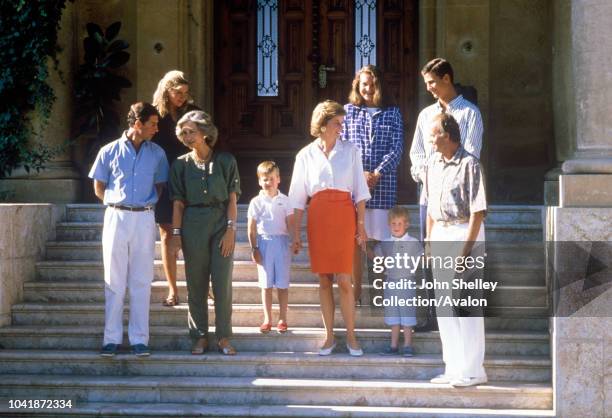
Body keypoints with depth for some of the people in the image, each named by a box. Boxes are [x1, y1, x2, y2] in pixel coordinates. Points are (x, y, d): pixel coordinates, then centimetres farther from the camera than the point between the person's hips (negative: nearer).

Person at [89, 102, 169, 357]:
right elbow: (99, 187, 8)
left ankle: (140, 339, 6)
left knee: (141, 283, 3)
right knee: (114, 281, 2)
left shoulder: (157, 154, 5)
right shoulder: (110, 151, 0)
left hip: (144, 219, 1)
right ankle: (112, 338, 6)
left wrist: (145, 205, 4)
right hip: (116, 218, -1)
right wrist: (118, 205, 6)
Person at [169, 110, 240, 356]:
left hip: (221, 224, -1)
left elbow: (232, 199, 2)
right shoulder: (181, 165, 9)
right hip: (193, 225, 1)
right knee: (196, 284, 3)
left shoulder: (225, 161, 4)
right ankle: (200, 337, 10)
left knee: (223, 283, -3)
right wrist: (176, 232, -2)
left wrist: (230, 229, -7)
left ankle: (224, 337, 3)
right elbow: (178, 203, 7)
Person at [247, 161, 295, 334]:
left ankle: (282, 319, 10)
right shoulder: (256, 202, 3)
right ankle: (267, 319, 10)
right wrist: (254, 248, -3)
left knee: (282, 284, 2)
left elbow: (291, 224, 3)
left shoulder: (285, 201, 4)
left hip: (282, 242, 0)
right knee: (266, 284, 4)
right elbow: (252, 228, 2)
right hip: (264, 243, 0)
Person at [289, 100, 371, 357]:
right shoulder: (306, 155, 7)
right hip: (317, 218, 1)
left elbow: (360, 192, 6)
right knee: (324, 280, 3)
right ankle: (329, 337, 11)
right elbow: (298, 199, 9)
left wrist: (361, 226, -2)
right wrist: (296, 234, 6)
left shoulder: (350, 151, 7)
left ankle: (351, 337, 3)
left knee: (344, 280, -6)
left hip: (344, 217, -1)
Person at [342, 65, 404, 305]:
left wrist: (378, 173, -10)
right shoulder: (348, 111, 10)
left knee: (378, 238, -3)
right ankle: (356, 290, 6)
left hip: (383, 183, 0)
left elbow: (397, 148, 2)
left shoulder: (392, 113, 10)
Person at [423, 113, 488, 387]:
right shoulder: (433, 164, 11)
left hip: (464, 234, -8)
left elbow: (477, 211, -15)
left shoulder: (469, 164, -12)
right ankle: (453, 368, 19)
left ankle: (472, 370, 1)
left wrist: (466, 248, -19)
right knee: (444, 305, 10)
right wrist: (428, 240, 13)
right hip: (440, 235, 8)